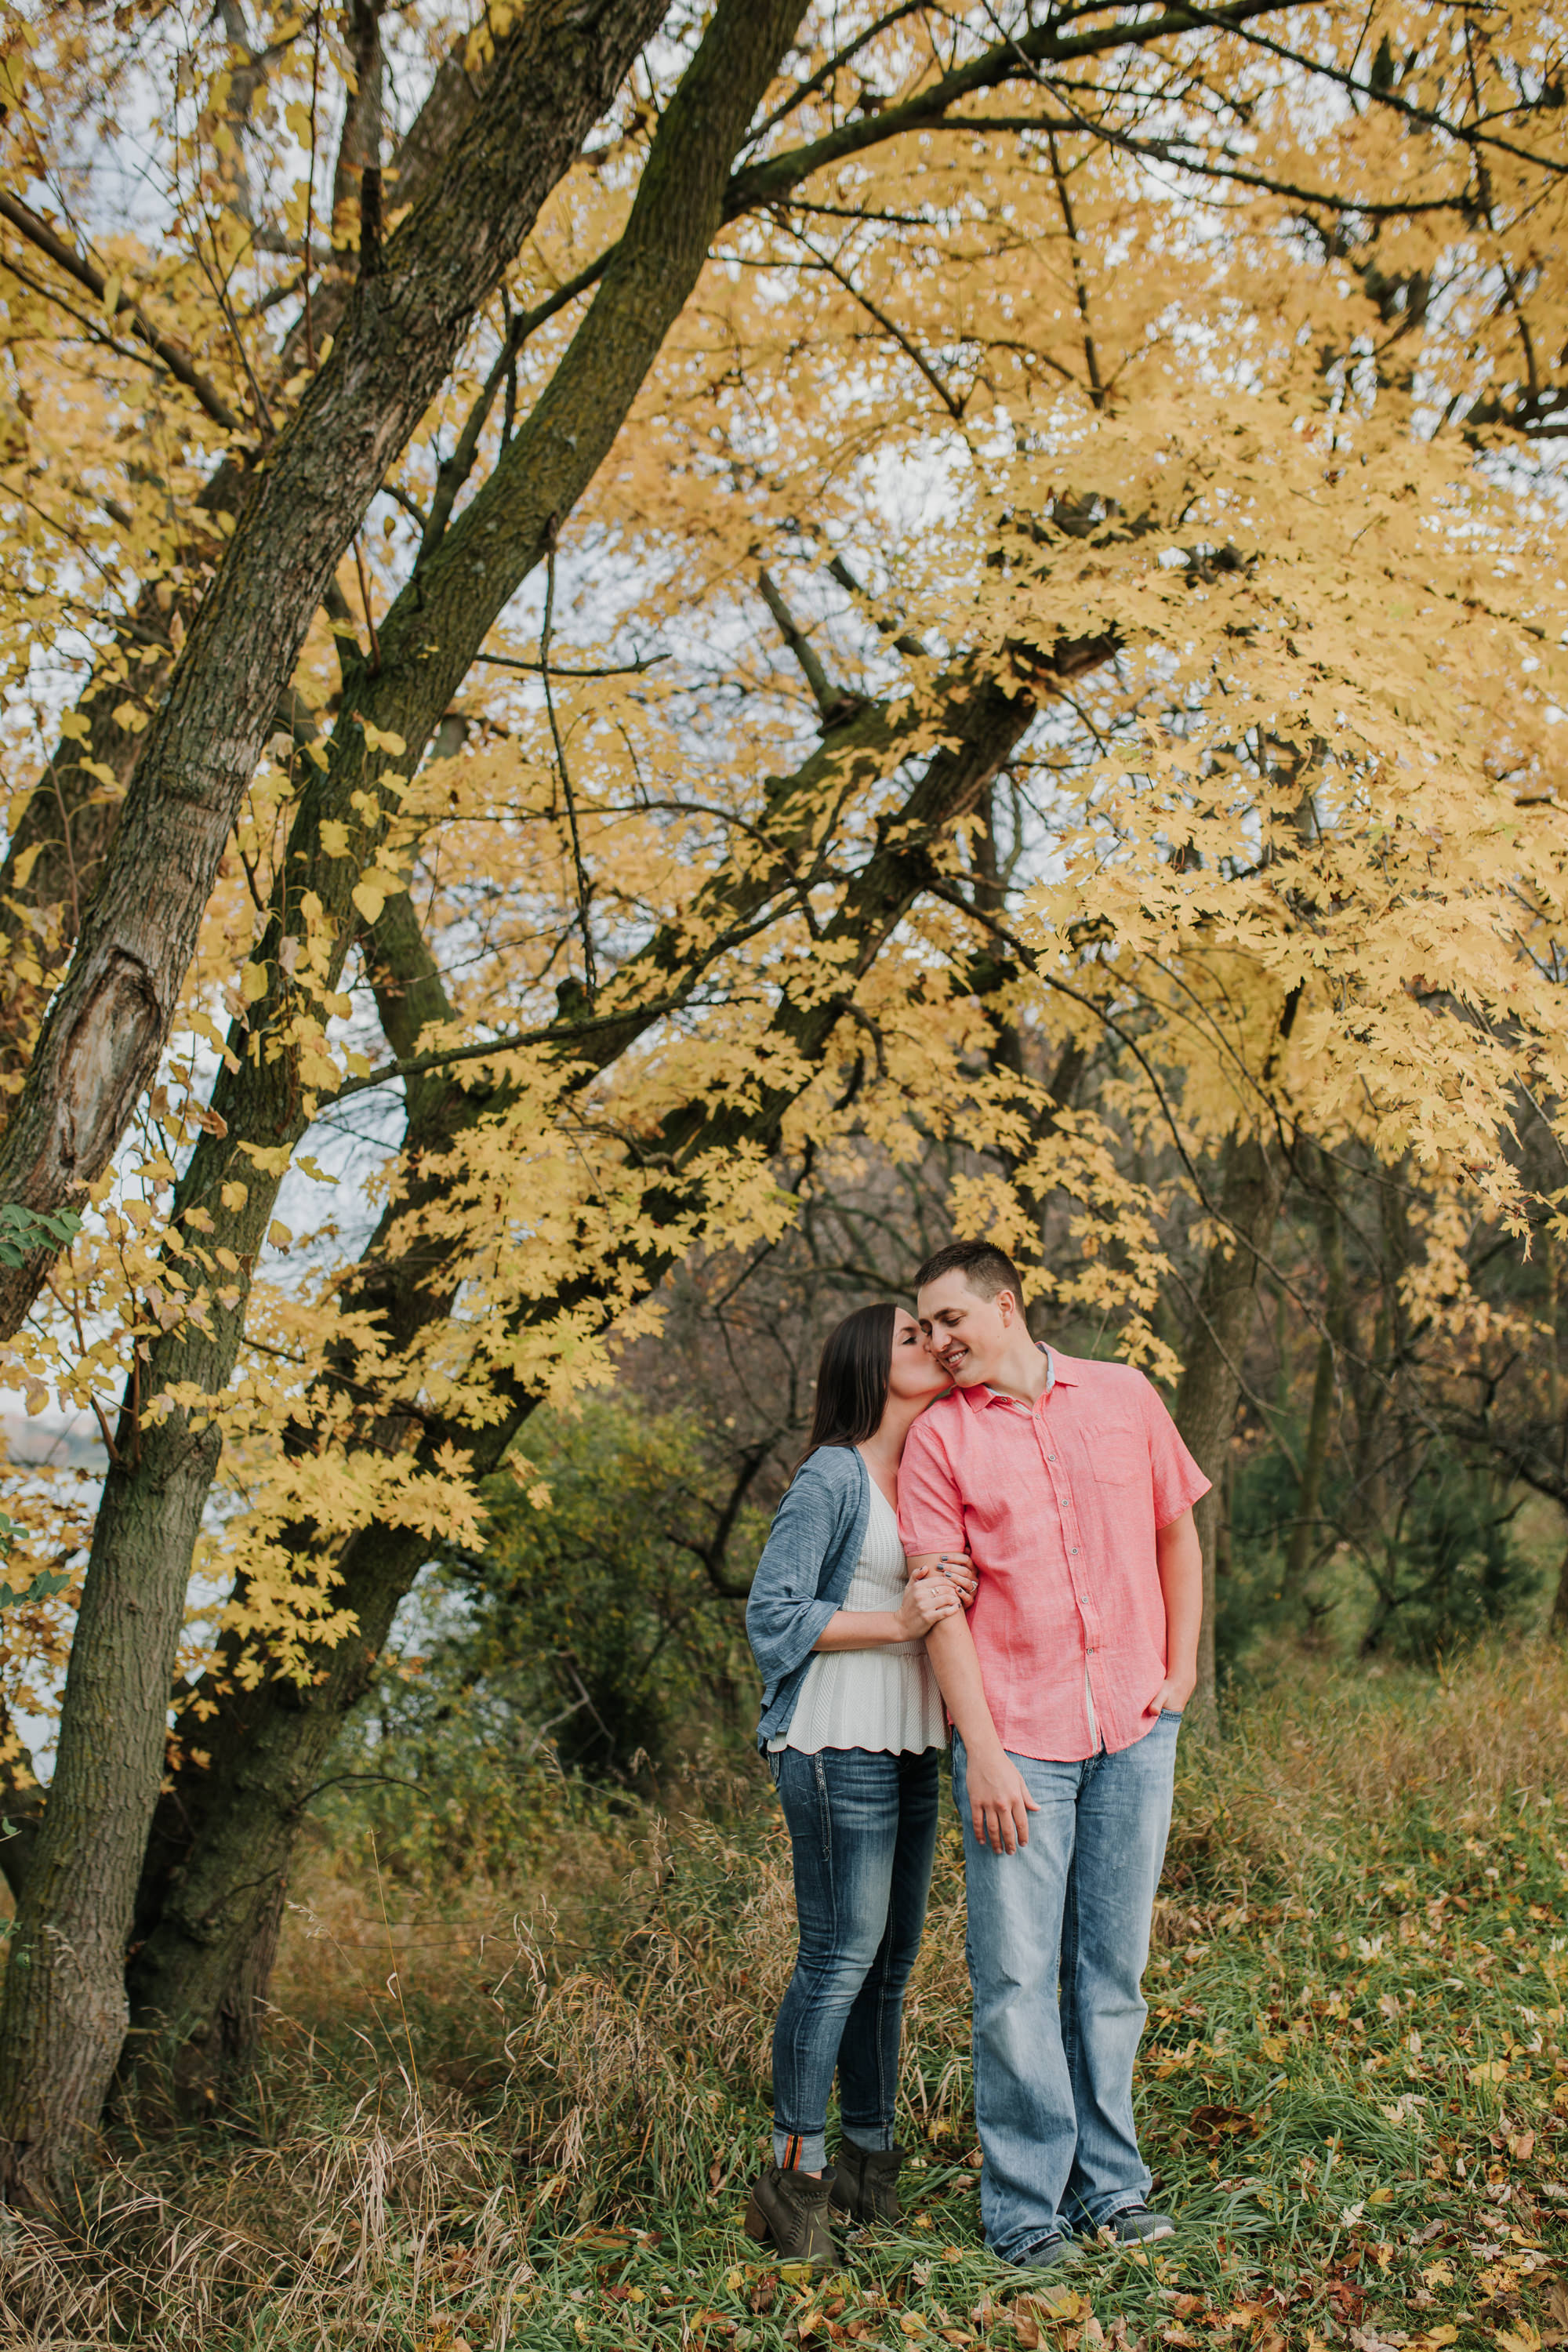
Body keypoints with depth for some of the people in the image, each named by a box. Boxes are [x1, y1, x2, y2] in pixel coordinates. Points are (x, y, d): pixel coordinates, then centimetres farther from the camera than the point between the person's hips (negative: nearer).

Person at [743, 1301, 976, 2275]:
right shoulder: (834, 1476, -10)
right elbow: (773, 1612, -13)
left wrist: (956, 1597, -2)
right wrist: (897, 1623, -18)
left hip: (910, 1749, 8)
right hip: (842, 1746, -8)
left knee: (891, 1958, 12)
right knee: (842, 1954, -6)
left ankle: (869, 2158, 24)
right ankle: (792, 2177, 5)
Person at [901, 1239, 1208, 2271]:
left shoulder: (1126, 1398, 6)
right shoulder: (940, 1438, 0)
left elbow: (1178, 1531, 15)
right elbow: (941, 1605, -4)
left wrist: (1182, 1671, 7)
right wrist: (982, 1753, -10)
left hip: (1134, 1731, 2)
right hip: (1017, 1739, -2)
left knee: (1113, 1965, 11)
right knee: (1017, 1975, -1)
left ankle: (1111, 2180, 25)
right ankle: (1029, 2204, 12)